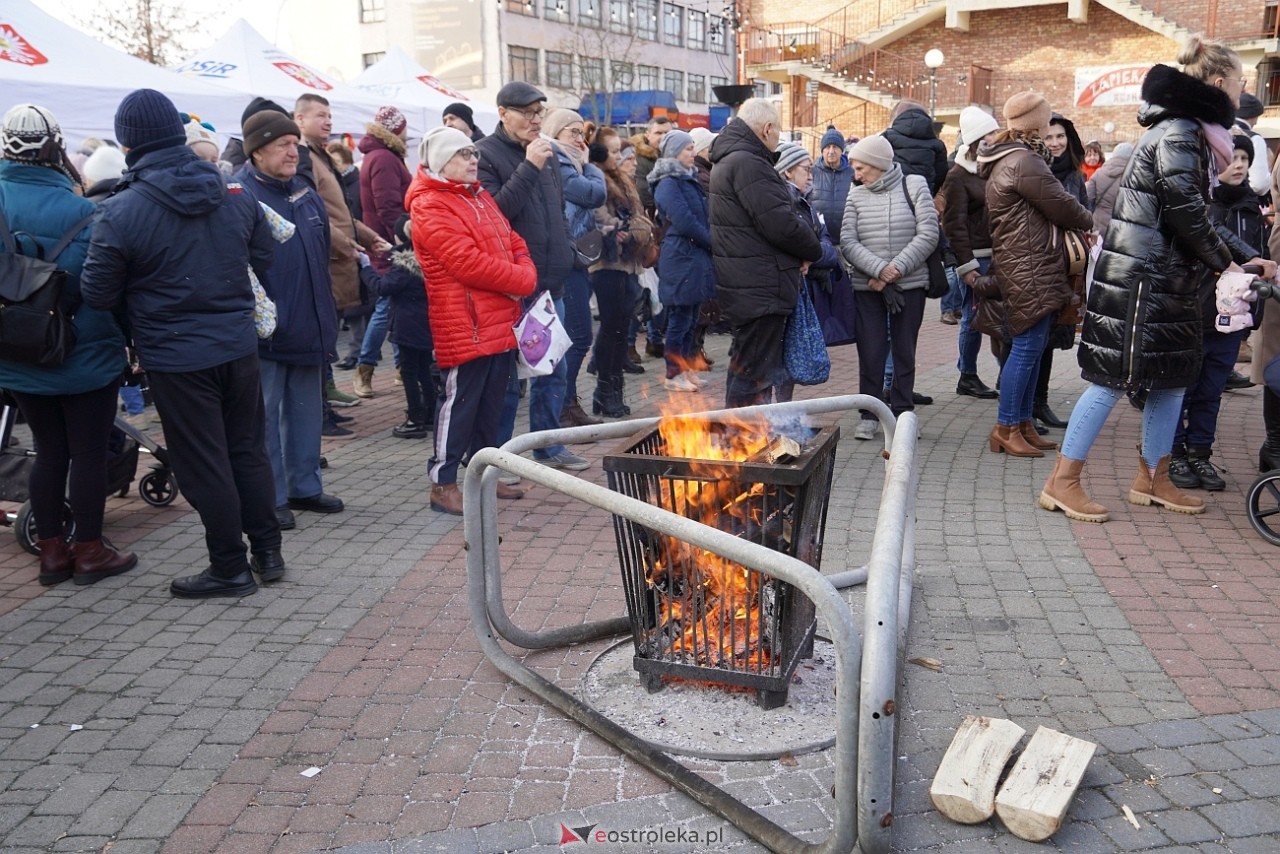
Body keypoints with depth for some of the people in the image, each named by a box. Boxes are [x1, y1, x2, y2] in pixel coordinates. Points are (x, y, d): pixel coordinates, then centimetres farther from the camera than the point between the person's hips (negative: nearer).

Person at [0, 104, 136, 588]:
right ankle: (90, 552, 16)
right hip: (85, 357, -5)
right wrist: (129, 338, -1)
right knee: (88, 454, 7)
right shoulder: (79, 210, -18)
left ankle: (52, 551, 24)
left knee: (49, 453, 16)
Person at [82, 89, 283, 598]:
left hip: (176, 359, -5)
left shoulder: (119, 214, -14)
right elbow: (265, 261, 11)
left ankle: (231, 569, 16)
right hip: (239, 346, 5)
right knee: (248, 450, 17)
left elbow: (98, 297, -6)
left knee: (204, 465, 6)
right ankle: (267, 551, 26)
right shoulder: (236, 194, -1)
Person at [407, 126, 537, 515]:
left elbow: (514, 243, 18)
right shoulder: (430, 207, -12)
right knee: (460, 403, -4)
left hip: (501, 322, 9)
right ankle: (443, 483, 4)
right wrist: (520, 281, -12)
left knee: (491, 403, 15)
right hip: (466, 326, -9)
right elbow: (469, 263, -21)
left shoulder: (480, 198, 18)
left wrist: (526, 274, -3)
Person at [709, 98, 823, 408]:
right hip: (760, 289, -11)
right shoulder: (747, 163, -18)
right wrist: (812, 251, -5)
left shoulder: (728, 159, 16)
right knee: (755, 372, -5)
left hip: (742, 286, 11)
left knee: (745, 368, 21)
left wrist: (803, 250, 3)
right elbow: (781, 223, -23)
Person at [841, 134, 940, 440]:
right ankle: (869, 415, 13)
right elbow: (847, 242, -5)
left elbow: (929, 234, -7)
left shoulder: (915, 186, -1)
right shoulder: (856, 195, 4)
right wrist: (879, 269, -19)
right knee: (870, 353, 1)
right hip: (866, 287, 1)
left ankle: (902, 413, 20)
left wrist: (895, 271, -14)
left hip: (910, 285, -1)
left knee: (904, 352, 8)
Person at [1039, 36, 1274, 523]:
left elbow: (1197, 216, 19)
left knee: (1174, 377, 12)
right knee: (1113, 379, -7)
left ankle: (1152, 480, 22)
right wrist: (1224, 263, -8)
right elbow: (1186, 212, -19)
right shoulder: (1179, 133, -13)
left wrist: (1245, 258, 15)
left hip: (1165, 283, 10)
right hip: (1137, 279, -10)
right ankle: (1062, 482, -1)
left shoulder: (1190, 133, 17)